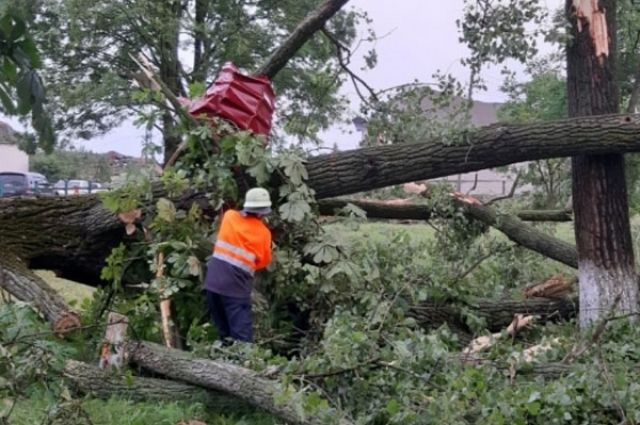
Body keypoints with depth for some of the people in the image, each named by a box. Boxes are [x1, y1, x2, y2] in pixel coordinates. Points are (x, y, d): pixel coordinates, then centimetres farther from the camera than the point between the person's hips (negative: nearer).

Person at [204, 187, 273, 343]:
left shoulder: (229, 217, 6)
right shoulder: (264, 233, 0)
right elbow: (264, 261, 11)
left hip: (213, 282, 4)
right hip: (236, 287, -4)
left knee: (224, 333, 17)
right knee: (242, 336, -4)